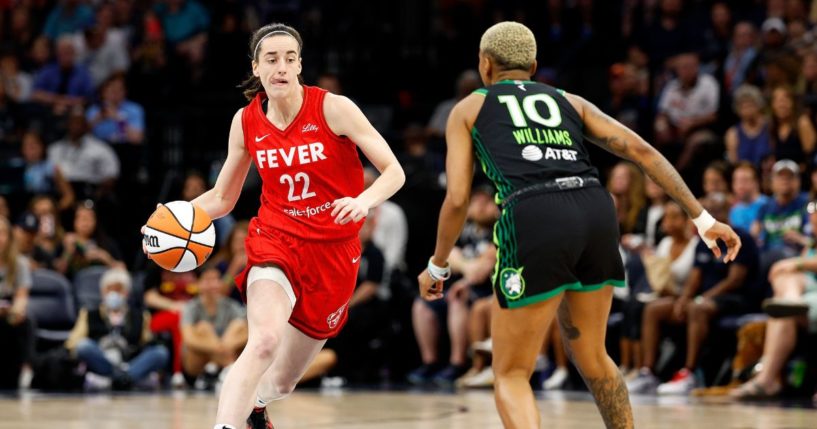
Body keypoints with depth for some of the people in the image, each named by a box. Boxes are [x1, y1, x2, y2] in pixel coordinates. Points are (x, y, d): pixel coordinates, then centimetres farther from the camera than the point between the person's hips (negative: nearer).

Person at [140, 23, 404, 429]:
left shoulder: (333, 108, -11)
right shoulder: (246, 121, -2)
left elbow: (394, 172, -12)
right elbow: (222, 198, 10)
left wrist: (363, 200, -33)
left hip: (334, 252, 0)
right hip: (277, 241, 0)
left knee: (282, 381, 9)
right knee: (265, 342, -31)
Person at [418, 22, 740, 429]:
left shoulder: (467, 109, 22)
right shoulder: (569, 101, 29)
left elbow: (457, 199, 12)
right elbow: (641, 150, 18)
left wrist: (437, 266, 27)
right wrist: (702, 219, 15)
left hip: (535, 224, -4)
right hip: (596, 216, 4)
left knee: (511, 376, 7)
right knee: (589, 355, 27)